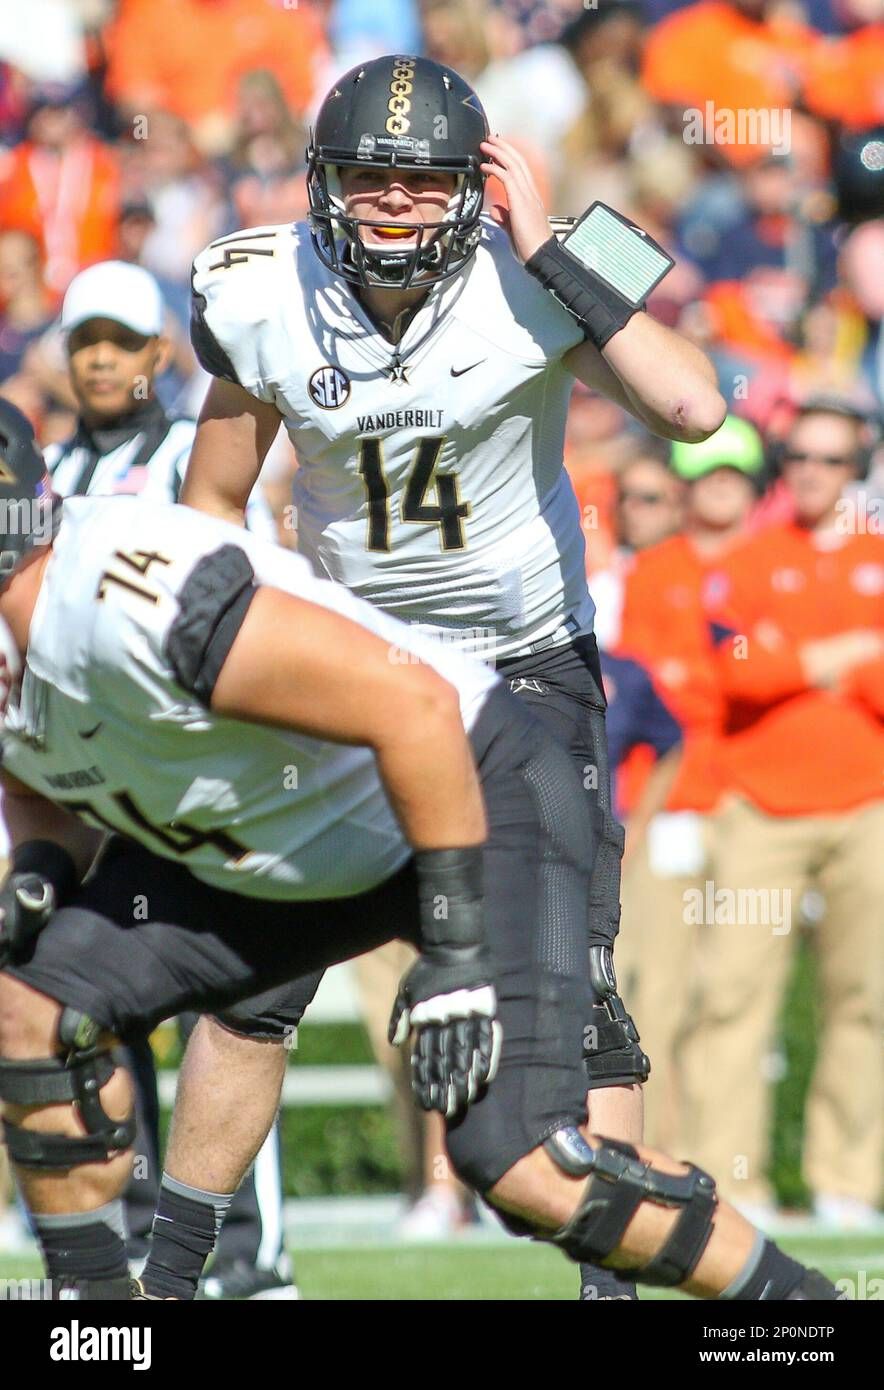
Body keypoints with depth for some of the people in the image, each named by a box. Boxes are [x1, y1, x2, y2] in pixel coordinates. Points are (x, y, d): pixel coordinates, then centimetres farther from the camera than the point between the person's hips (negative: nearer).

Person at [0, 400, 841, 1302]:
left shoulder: (132, 604, -34)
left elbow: (412, 705, -34)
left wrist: (457, 948, -30)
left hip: (472, 794, -9)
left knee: (520, 1165, -22)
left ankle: (795, 1300, -6)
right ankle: (91, 1295, 12)